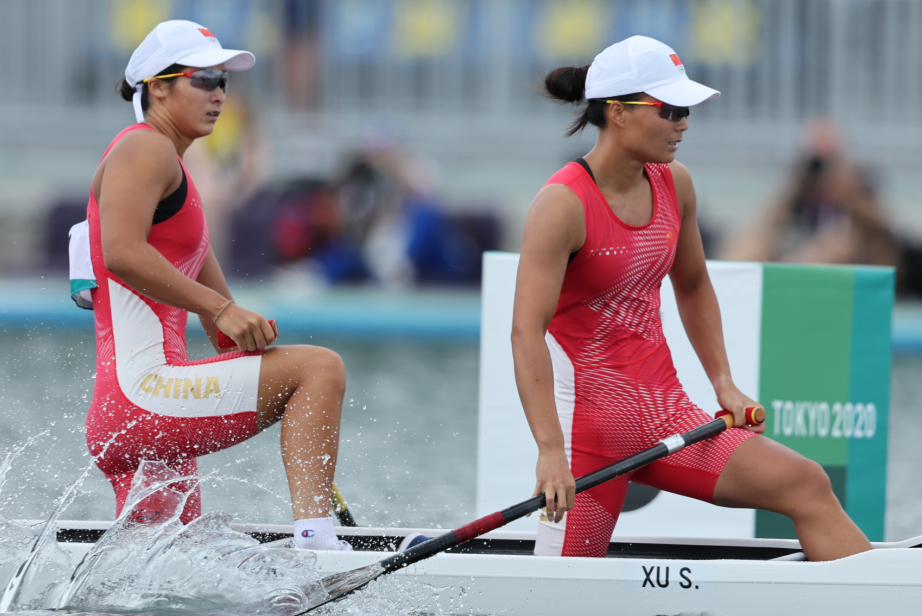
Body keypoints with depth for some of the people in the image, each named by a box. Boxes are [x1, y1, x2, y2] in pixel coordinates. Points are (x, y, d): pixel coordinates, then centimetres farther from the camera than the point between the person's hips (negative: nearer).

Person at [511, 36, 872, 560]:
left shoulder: (674, 186, 5)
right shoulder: (564, 205, -17)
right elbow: (527, 332, -24)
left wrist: (724, 384, 14)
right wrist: (550, 450, -31)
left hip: (664, 410, 7)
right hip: (590, 419, -7)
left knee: (807, 486, -6)